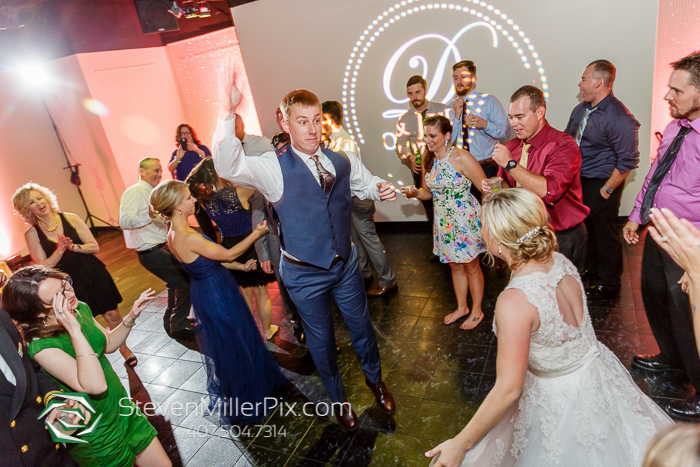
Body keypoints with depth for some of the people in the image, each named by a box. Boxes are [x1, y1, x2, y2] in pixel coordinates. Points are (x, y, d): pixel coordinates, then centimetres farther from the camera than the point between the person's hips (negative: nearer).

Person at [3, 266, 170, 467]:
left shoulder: (80, 308, -6)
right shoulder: (41, 346, -27)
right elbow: (96, 385, -35)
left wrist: (131, 317, -4)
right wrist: (75, 331, -36)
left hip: (124, 409, 6)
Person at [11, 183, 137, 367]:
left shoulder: (70, 219, -4)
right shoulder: (32, 233, -5)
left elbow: (95, 246, -5)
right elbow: (42, 267, -7)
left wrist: (74, 247, -22)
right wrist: (59, 250, -22)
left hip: (94, 274, 1)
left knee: (112, 314, 8)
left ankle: (125, 350, 28)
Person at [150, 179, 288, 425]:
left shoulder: (174, 234, -1)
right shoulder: (188, 238, -30)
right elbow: (228, 254, -19)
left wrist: (241, 266, 6)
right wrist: (257, 233, -11)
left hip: (207, 291, 9)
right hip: (217, 296, -9)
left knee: (230, 341, 26)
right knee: (232, 344, 11)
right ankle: (240, 403, 32)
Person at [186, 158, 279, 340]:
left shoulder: (206, 199, -8)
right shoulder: (238, 192, -23)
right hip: (251, 248, -4)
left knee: (244, 293, 21)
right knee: (261, 292, 14)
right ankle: (267, 331, 30)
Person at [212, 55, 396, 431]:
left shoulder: (341, 162, -4)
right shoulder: (273, 167, -19)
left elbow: (366, 183, 14)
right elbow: (228, 167, -37)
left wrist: (381, 190, -10)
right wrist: (227, 111, -51)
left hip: (345, 263, 4)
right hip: (305, 273, -3)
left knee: (361, 326, 21)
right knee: (321, 340, 17)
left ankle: (375, 379, 52)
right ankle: (337, 399, 46)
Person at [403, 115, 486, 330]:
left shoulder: (462, 158, -19)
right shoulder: (427, 161, 2)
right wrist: (415, 192, -10)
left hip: (466, 220, -6)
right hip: (444, 221, 6)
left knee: (471, 266, 10)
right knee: (455, 265, 20)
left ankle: (477, 311, 30)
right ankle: (461, 307, 39)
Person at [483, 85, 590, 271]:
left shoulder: (562, 145, -18)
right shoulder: (511, 147, 4)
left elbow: (550, 191, -31)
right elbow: (506, 183, 12)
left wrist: (510, 164, -29)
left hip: (562, 239, -6)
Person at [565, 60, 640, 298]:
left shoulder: (619, 118, -20)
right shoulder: (581, 109, 5)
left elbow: (628, 161, -18)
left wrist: (606, 190, -16)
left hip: (600, 185, -7)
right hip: (578, 181, 7)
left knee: (604, 233, 6)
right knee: (587, 228, 19)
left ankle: (608, 284, 25)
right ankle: (591, 271, 39)